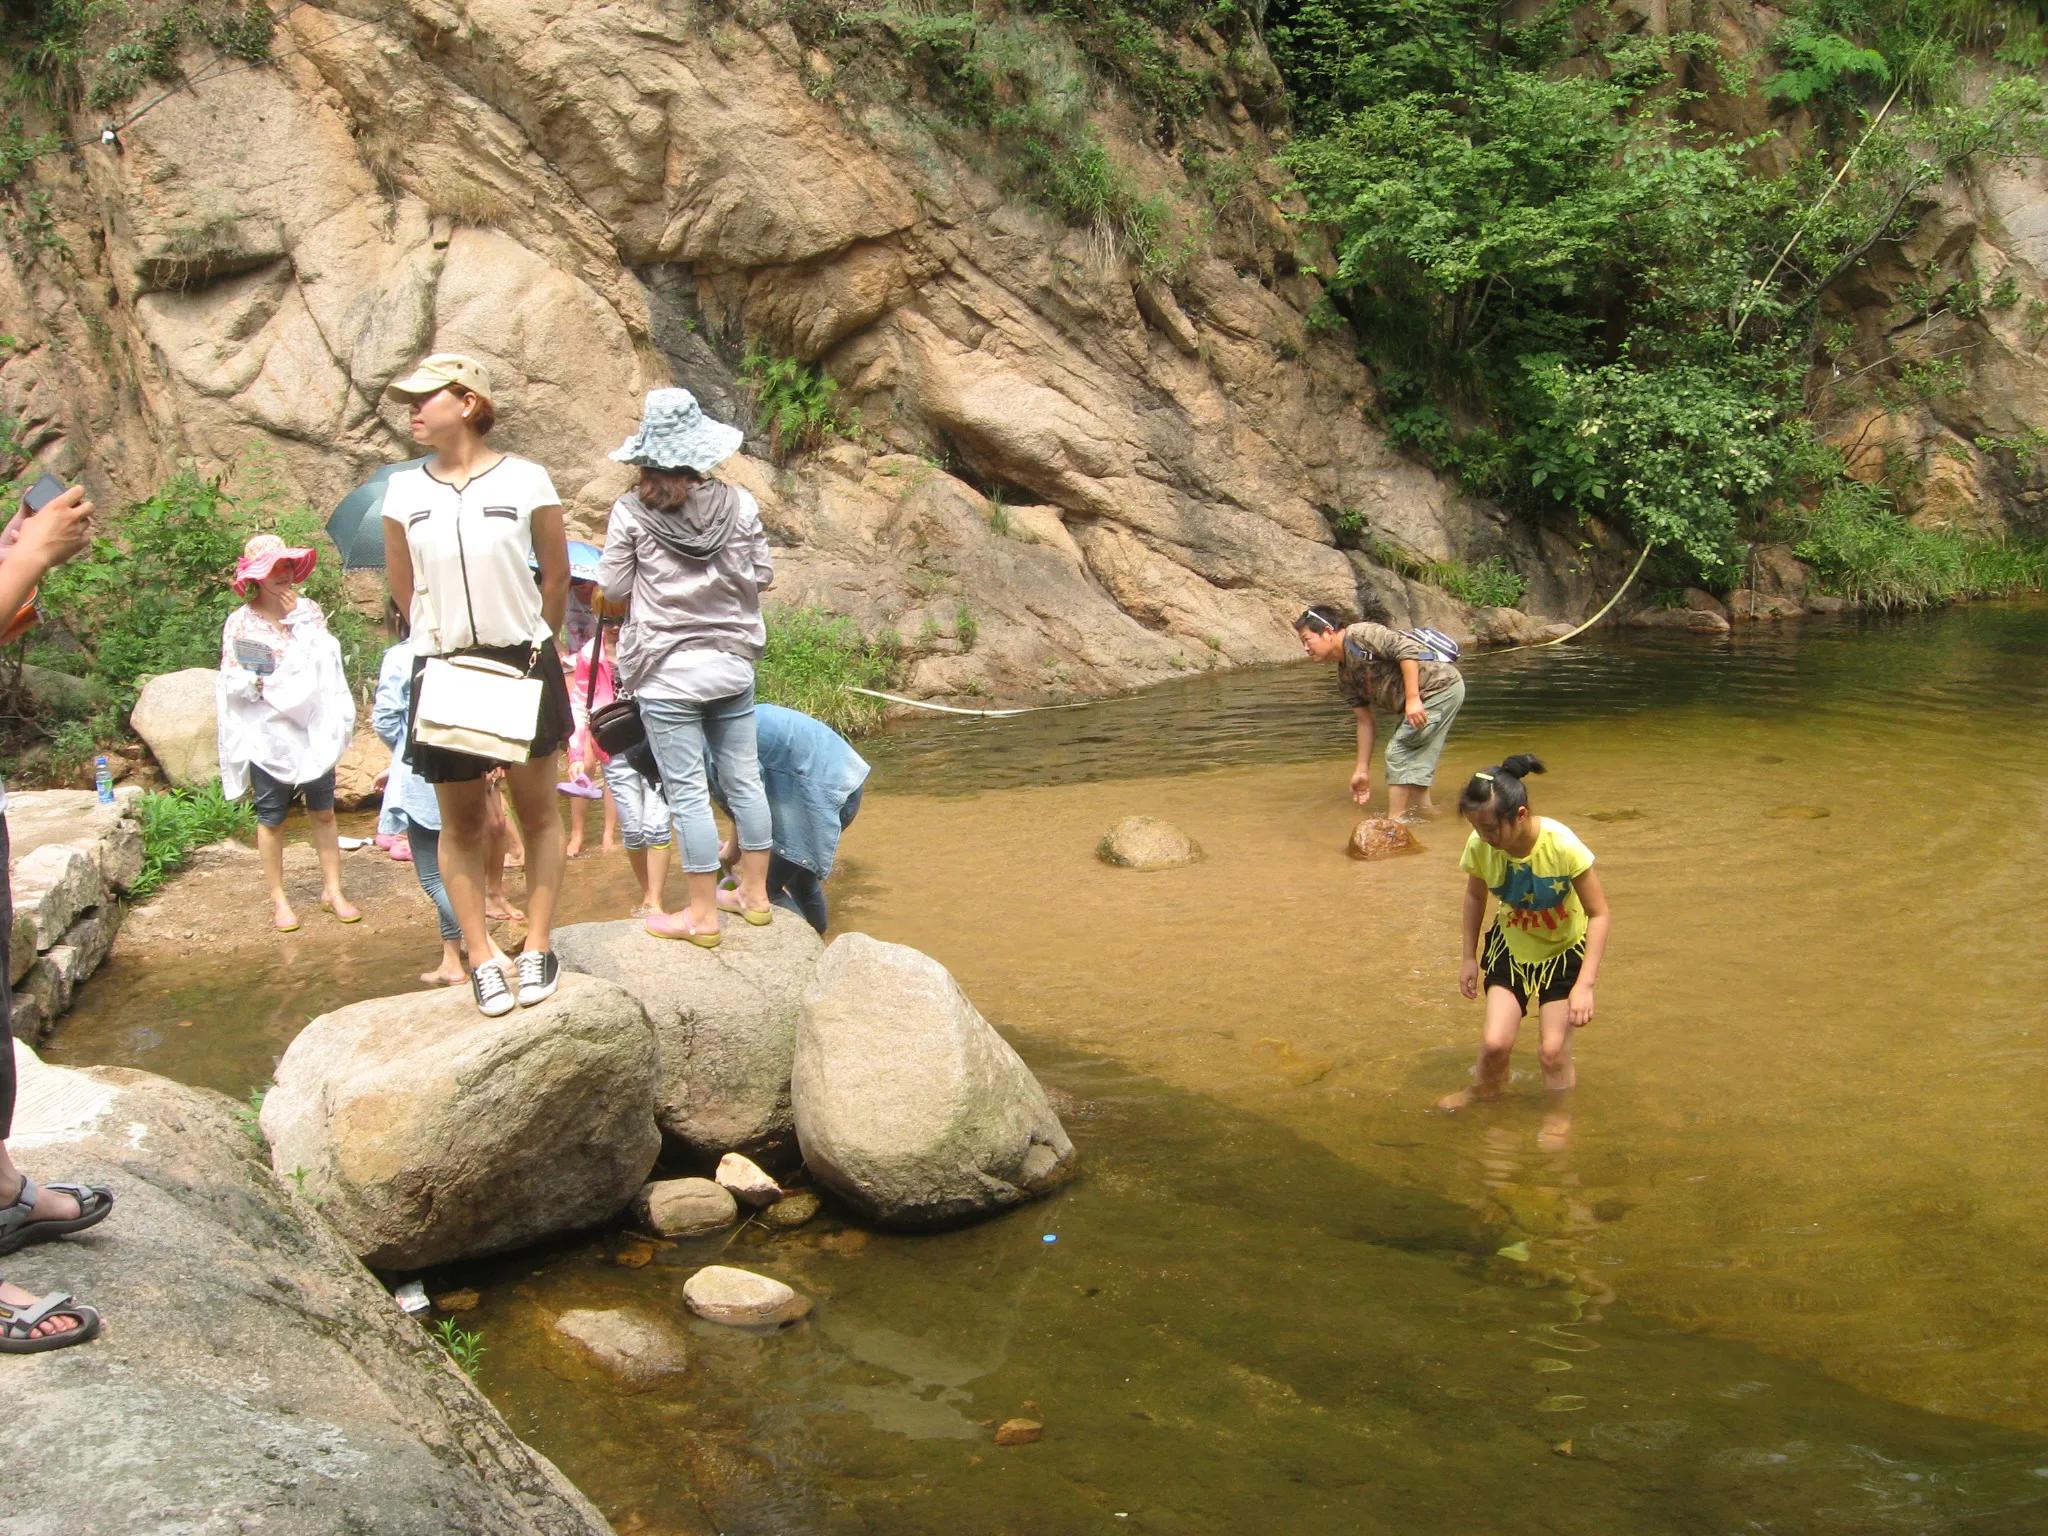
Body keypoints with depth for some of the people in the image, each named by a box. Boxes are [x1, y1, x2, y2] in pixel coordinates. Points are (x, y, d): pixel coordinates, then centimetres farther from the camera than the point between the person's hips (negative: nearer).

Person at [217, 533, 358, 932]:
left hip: (313, 730, 2)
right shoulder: (240, 623, -3)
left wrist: (338, 721, -3)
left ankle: (333, 890, 17)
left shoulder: (308, 611, 5)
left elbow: (329, 669, 7)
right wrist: (253, 683, -21)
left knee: (323, 813, 7)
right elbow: (231, 683, -3)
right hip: (267, 736, -2)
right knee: (271, 819, 5)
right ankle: (278, 899, 14)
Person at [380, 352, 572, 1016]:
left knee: (536, 810, 6)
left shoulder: (526, 481, -6)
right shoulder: (403, 492, 1)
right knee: (461, 823, 5)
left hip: (523, 664, -2)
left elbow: (557, 574, 5)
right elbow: (403, 588, 12)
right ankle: (482, 958, 14)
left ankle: (537, 948, 16)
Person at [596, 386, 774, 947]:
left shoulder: (631, 513, -11)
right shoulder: (738, 503, -3)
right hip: (733, 664, 4)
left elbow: (612, 588, -3)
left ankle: (702, 914, 8)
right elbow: (761, 576, 5)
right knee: (744, 779, 14)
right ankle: (754, 895, 25)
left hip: (668, 673, -3)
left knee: (687, 791, 2)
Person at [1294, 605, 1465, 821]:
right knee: (1415, 756, 13)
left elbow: (1408, 649, -24)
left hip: (1442, 685, -9)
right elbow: (1365, 721, 16)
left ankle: (1395, 820, -4)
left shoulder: (1360, 635, -14)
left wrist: (1412, 699, -27)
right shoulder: (1345, 679, 13)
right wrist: (1362, 771, 14)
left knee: (1399, 752, -8)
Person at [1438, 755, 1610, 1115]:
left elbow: (1598, 913, -23)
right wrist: (1468, 957, 6)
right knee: (1494, 1042, -6)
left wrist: (1584, 986, -26)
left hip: (1564, 950, -2)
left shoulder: (1562, 846, -33)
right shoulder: (1480, 846, -22)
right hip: (1511, 946, 3)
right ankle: (1486, 1090, 29)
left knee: (1553, 1050, -2)